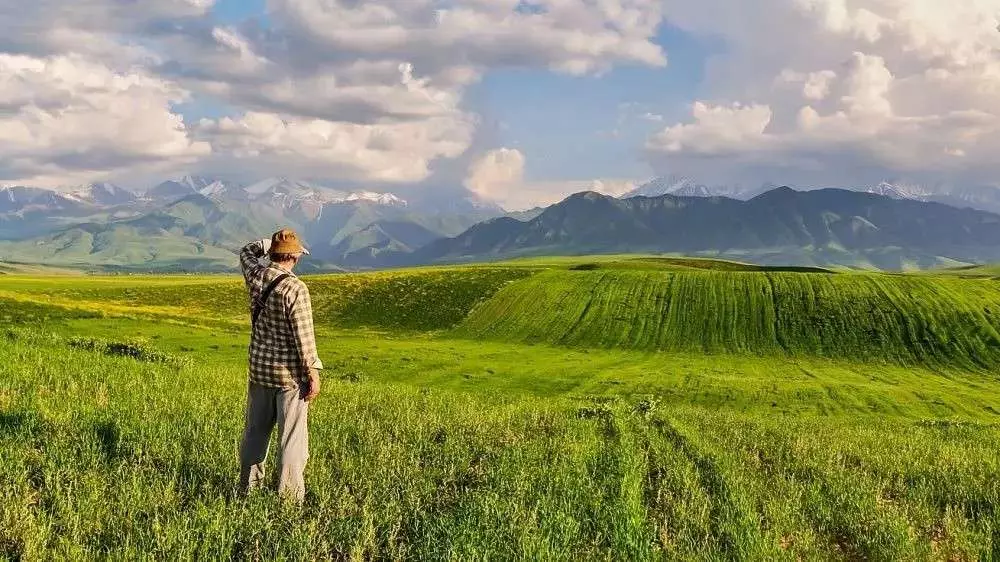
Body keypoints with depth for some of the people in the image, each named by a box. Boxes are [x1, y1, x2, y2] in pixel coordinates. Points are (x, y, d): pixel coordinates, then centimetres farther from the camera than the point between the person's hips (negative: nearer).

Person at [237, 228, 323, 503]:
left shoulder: (256, 276, -2)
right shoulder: (295, 289, -20)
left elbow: (247, 251, 23)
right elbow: (304, 336, -19)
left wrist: (272, 241, 16)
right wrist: (313, 374, -12)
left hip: (259, 368, 6)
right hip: (290, 373, -6)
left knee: (256, 430, 18)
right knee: (292, 436, 2)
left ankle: (248, 485, 29)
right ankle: (289, 494, 6)